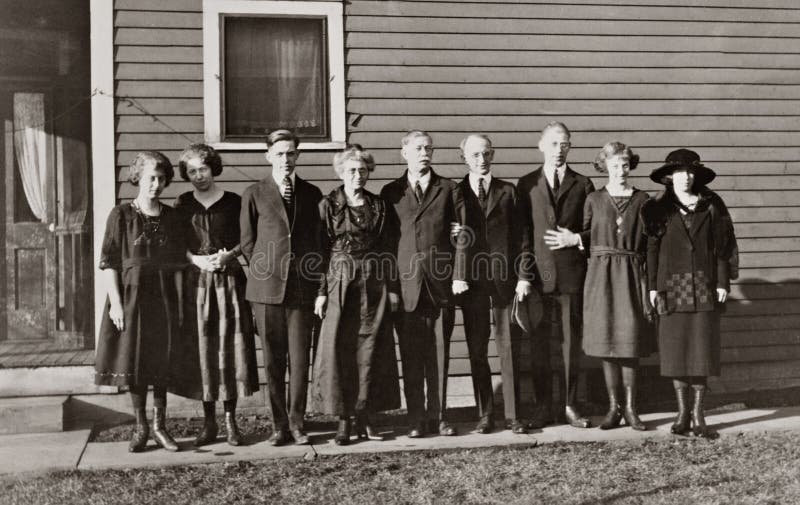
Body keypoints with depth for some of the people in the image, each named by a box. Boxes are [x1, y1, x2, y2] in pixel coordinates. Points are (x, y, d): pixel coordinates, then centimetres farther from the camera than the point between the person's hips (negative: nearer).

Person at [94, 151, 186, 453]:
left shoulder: (170, 217, 6)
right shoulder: (121, 215, -3)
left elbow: (178, 263, 7)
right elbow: (108, 262, -6)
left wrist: (180, 304, 2)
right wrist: (116, 302, -12)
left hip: (163, 298, 2)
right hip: (132, 297, -2)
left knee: (162, 364, 5)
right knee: (135, 363, 4)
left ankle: (159, 427, 16)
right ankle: (140, 428, 15)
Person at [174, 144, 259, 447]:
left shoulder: (233, 202, 5)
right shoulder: (183, 205, 8)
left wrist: (229, 255, -9)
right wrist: (197, 260, -8)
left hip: (229, 280, -1)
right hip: (196, 282, 1)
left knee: (230, 347, -2)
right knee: (201, 350, 0)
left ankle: (230, 420, 7)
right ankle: (209, 423, 9)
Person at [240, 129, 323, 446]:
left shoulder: (311, 194, 9)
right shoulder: (254, 195, 5)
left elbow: (319, 239, 12)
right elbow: (247, 242, 8)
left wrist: (315, 279, 6)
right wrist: (263, 270, 3)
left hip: (302, 287, 1)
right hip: (266, 288, -1)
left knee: (299, 358, 1)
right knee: (273, 360, 4)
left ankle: (296, 423, 12)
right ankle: (279, 425, 13)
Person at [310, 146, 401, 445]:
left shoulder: (378, 206, 9)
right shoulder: (328, 205, 1)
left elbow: (387, 250, 9)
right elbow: (320, 250, -2)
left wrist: (393, 288, 4)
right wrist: (321, 291, -7)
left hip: (374, 286, 3)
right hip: (340, 284, -3)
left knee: (371, 351, 4)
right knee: (338, 351, -4)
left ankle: (365, 418, 14)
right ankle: (343, 422, 4)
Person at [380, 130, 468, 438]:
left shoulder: (449, 190, 8)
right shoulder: (390, 193, 9)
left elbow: (460, 235, 4)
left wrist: (459, 275, -4)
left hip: (440, 284, 0)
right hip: (406, 285, 0)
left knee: (439, 353, 4)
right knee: (411, 356, 3)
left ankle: (438, 417, 14)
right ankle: (416, 420, 11)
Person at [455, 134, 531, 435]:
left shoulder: (508, 191, 8)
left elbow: (520, 236, 6)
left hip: (504, 280, 0)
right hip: (471, 282, 0)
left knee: (508, 349, 1)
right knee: (476, 351, 5)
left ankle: (512, 415, 8)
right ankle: (485, 414, 14)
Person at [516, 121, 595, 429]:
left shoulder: (582, 185, 8)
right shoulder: (526, 184, 9)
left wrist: (576, 239, -9)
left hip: (571, 274, 0)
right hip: (537, 274, 0)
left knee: (572, 342, 4)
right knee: (539, 343, 3)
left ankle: (570, 406, 15)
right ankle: (543, 407, 11)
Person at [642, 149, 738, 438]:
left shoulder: (711, 205, 5)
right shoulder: (659, 208, 4)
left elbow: (723, 245, 5)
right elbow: (652, 249, 3)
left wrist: (723, 282, -1)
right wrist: (652, 286, -2)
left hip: (704, 286, 0)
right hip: (672, 287, 0)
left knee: (702, 348, -1)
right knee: (675, 348, 1)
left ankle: (698, 414, 7)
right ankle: (682, 412, 12)